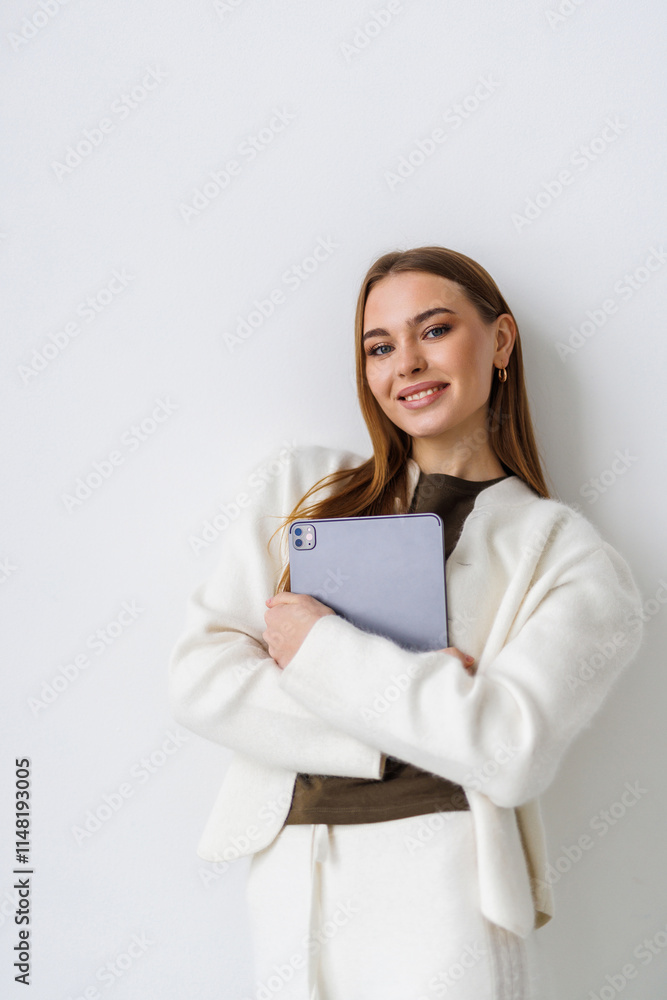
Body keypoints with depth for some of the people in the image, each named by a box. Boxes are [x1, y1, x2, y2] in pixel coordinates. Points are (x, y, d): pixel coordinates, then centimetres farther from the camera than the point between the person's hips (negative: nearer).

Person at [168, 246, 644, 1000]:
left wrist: (320, 645, -13)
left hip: (445, 889, -2)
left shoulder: (572, 556, -2)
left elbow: (515, 750, -15)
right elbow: (199, 679, -4)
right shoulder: (296, 485, 3)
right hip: (291, 884, 2)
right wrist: (415, 708, -13)